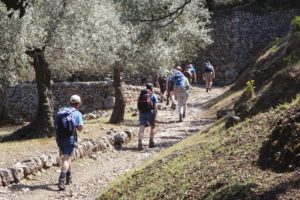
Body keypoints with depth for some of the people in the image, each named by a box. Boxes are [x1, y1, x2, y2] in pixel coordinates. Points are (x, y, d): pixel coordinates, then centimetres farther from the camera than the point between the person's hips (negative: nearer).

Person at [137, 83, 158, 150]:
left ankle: (140, 143, -14)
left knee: (141, 128, -2)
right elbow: (155, 107, -6)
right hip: (150, 112, -3)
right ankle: (151, 142, 18)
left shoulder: (141, 94, 14)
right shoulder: (153, 96, 2)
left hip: (142, 113, 3)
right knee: (152, 126, 18)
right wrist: (155, 116, -7)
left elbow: (138, 105, 14)